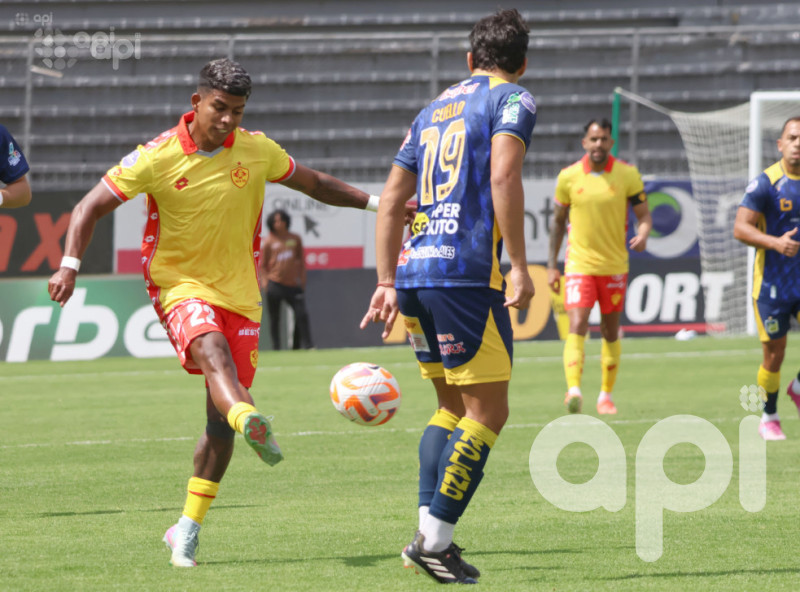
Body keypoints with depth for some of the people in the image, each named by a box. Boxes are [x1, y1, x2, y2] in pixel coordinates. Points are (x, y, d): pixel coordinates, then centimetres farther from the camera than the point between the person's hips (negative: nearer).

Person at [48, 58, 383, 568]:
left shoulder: (257, 150, 1)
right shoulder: (158, 158, -9)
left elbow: (314, 183, 18)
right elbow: (92, 206, -5)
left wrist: (376, 202, 14)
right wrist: (70, 265, -19)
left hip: (240, 293, 4)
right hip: (180, 285, -4)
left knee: (221, 423, 0)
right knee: (213, 351, -37)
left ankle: (188, 527, 14)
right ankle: (252, 424, -66)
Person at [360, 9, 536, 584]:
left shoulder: (436, 107, 23)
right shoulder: (512, 100, 2)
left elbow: (391, 200, 21)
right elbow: (503, 176, -15)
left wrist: (388, 283, 24)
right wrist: (519, 267, -15)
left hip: (414, 272, 7)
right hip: (465, 272, -7)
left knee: (452, 407, 17)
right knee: (488, 412, -3)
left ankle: (430, 529, 8)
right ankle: (434, 539, -9)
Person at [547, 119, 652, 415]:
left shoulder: (627, 174, -3)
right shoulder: (568, 176, -1)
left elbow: (644, 214, 1)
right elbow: (558, 221, 9)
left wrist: (642, 235, -23)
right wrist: (552, 265, 7)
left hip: (614, 265, 1)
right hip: (579, 265, -1)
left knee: (610, 332, 10)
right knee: (577, 326, -17)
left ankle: (606, 394, 22)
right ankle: (573, 390, -29)